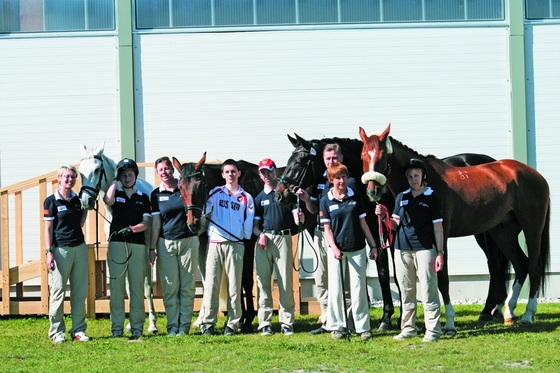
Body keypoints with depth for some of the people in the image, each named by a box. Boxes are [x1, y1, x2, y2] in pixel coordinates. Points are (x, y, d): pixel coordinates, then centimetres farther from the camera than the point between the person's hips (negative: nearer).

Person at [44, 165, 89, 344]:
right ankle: (57, 331, 4)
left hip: (79, 247, 5)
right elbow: (48, 228, -4)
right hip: (60, 249, -5)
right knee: (58, 291, -2)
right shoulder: (51, 201, -4)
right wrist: (49, 252, -11)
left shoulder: (77, 199, 10)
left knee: (80, 291, 6)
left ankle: (79, 329, 13)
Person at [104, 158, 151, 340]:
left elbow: (146, 222, 5)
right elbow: (108, 201, -15)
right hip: (116, 243, -1)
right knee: (116, 286, -3)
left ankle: (137, 327, 3)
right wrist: (115, 180, -3)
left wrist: (132, 229, -14)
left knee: (137, 287, 0)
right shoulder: (116, 194, 10)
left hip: (137, 245, 1)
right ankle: (117, 328, 0)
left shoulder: (143, 198, 13)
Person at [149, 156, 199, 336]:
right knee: (170, 287, 0)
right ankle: (172, 326, 6)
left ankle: (184, 326, 5)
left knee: (187, 286, 1)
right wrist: (152, 248, 0)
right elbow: (156, 223, 4)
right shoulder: (156, 194, 5)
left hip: (188, 240, 0)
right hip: (166, 243, 0)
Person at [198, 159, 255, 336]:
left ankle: (232, 324, 6)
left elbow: (248, 224, 7)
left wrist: (246, 237, 0)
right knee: (211, 284, -1)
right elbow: (204, 211, -1)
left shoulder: (246, 198, 9)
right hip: (214, 243, 0)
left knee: (234, 286, 1)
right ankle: (207, 323, 2)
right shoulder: (215, 193, 9)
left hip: (235, 245, 0)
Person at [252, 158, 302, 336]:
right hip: (264, 240, 3)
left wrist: (299, 216, -23)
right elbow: (255, 224, 15)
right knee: (263, 281, 3)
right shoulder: (259, 197, 14)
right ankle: (265, 323, 7)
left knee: (286, 282, -4)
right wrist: (260, 234, -5)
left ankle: (286, 322, 0)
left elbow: (297, 219, 0)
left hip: (283, 238, -3)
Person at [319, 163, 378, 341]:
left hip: (357, 249, 0)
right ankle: (337, 326, 12)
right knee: (335, 290, 2)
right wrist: (334, 248, -14)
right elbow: (327, 228, -1)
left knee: (359, 289, 2)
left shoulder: (356, 196, 1)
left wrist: (373, 245, 6)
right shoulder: (326, 200, -2)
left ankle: (363, 327, 6)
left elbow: (362, 222, 6)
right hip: (337, 250, 0)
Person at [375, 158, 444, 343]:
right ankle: (408, 328, 17)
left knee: (428, 290, -6)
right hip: (402, 249, 5)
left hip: (424, 248, -5)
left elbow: (438, 228, -1)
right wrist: (384, 216, -7)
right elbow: (395, 225, 13)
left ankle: (433, 330, -3)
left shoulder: (432, 198, 0)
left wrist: (440, 253, -7)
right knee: (406, 291, 9)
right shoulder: (402, 197, 12)